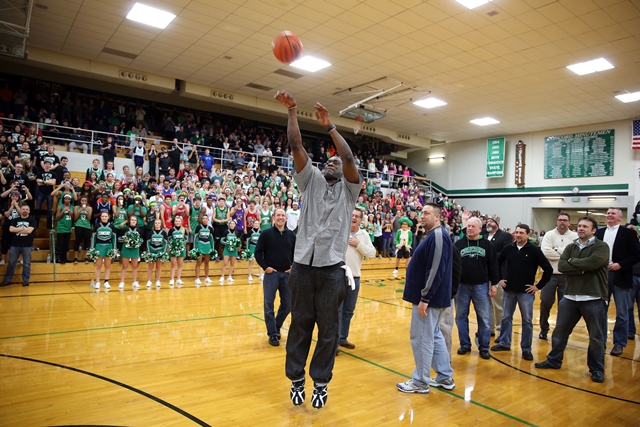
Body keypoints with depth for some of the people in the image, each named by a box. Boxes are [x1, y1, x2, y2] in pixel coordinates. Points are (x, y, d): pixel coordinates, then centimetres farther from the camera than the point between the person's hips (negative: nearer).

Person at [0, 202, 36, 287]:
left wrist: (17, 230, -5)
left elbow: (29, 230, -15)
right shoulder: (15, 220, 11)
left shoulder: (32, 220, -1)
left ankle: (26, 280, 12)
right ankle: (7, 280, 18)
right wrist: (23, 229, -11)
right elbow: (11, 229, -5)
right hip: (15, 245, 3)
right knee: (11, 263, 9)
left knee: (26, 264, 4)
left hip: (27, 245, -3)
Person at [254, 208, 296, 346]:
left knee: (288, 304, 7)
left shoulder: (291, 235, 6)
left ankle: (277, 327, 29)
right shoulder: (266, 234, -3)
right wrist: (265, 267, -10)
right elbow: (258, 252, -2)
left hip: (287, 274, 3)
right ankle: (272, 334, 10)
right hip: (271, 273, -3)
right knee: (269, 305, -1)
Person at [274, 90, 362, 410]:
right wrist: (291, 111, -5)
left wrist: (330, 127, -8)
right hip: (303, 264, 1)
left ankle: (321, 382, 23)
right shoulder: (311, 181, 12)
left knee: (328, 328, 7)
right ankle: (296, 378, 26)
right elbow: (296, 147, 2)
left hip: (332, 268, -1)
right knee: (300, 324, 10)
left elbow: (349, 157, -9)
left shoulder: (348, 189, 8)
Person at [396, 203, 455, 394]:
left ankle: (420, 382, 11)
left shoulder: (438, 236, -18)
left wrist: (425, 298, -23)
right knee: (434, 336, 18)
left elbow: (436, 270, -24)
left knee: (422, 338, -1)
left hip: (430, 298, -11)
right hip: (431, 297, 11)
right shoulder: (434, 235, 15)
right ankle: (445, 377, 29)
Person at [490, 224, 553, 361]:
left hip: (526, 292, -3)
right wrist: (498, 279, 7)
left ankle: (526, 349, 16)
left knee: (527, 321, 5)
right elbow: (496, 263, 14)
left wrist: (539, 286, -7)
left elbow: (548, 269, -7)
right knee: (506, 318, 12)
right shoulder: (508, 248, 1)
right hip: (509, 290, 3)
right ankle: (504, 343, 25)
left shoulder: (534, 250, -8)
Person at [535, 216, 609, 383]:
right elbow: (561, 266, -6)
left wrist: (572, 261, -8)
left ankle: (597, 369, 25)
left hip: (593, 299, -4)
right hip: (570, 297, 5)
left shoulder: (601, 246, -5)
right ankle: (554, 360, 28)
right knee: (559, 331, 12)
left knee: (596, 336, 7)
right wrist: (583, 269, -17)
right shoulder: (570, 247, 9)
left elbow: (593, 263, -24)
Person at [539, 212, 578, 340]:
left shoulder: (575, 236, -1)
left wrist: (556, 250, -16)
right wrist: (565, 254, -14)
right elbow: (545, 252, -17)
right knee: (545, 302, 3)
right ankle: (544, 329, 21)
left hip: (567, 276, 1)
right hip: (550, 274, -1)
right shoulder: (549, 235, -3)